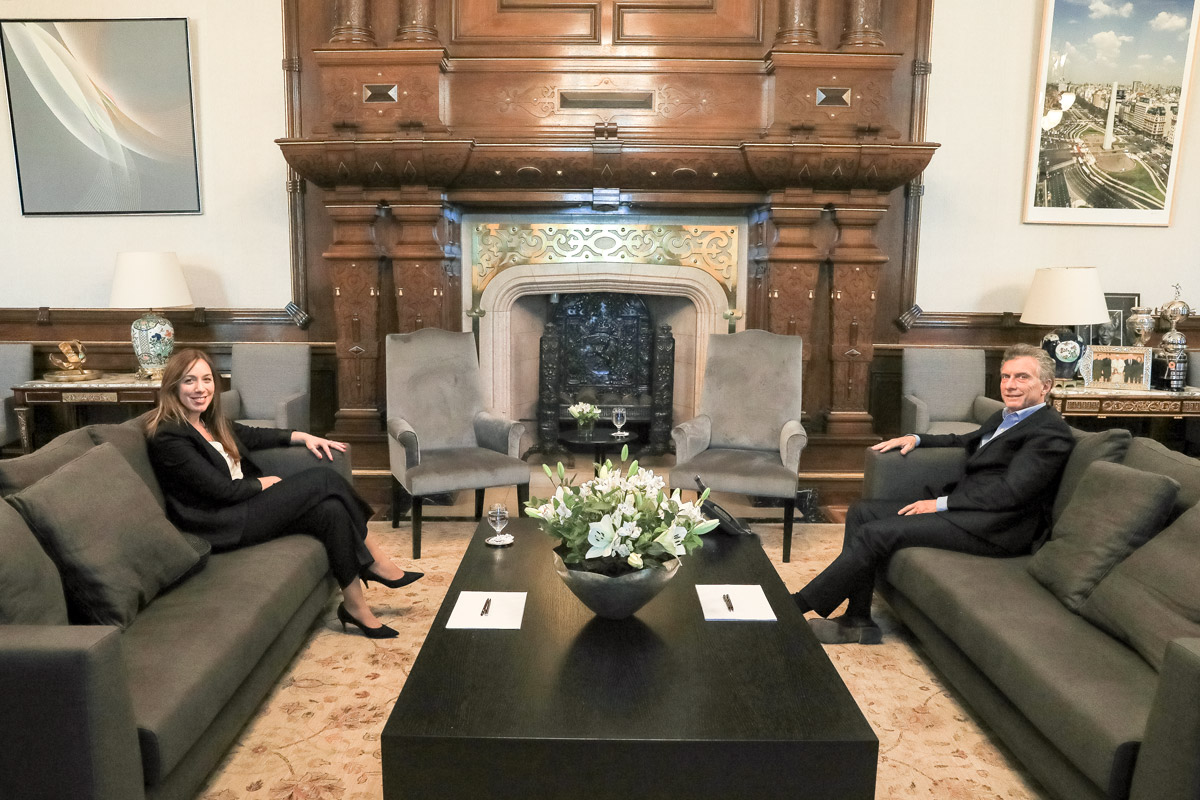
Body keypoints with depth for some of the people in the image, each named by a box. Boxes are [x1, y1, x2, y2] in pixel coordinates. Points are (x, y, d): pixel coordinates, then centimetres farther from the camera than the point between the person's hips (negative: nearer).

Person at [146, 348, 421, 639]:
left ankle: (355, 606, -9)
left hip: (241, 507, 9)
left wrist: (302, 437, 11)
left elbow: (253, 435, 23)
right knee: (323, 479, -18)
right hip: (222, 527, -9)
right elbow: (222, 490, -17)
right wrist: (265, 483, -3)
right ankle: (377, 563, -7)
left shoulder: (209, 421, 12)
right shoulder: (168, 437, -15)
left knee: (331, 511, -16)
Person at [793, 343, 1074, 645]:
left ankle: (799, 605, -10)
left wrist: (942, 503, -17)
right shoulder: (1004, 417, 20)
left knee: (875, 534, -21)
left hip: (993, 528, -10)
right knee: (862, 512, -2)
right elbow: (967, 441, 38)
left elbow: (1011, 491, -19)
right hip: (965, 508, 10)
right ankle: (858, 622, -2)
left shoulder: (1051, 432, -9)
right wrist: (915, 438, 20)